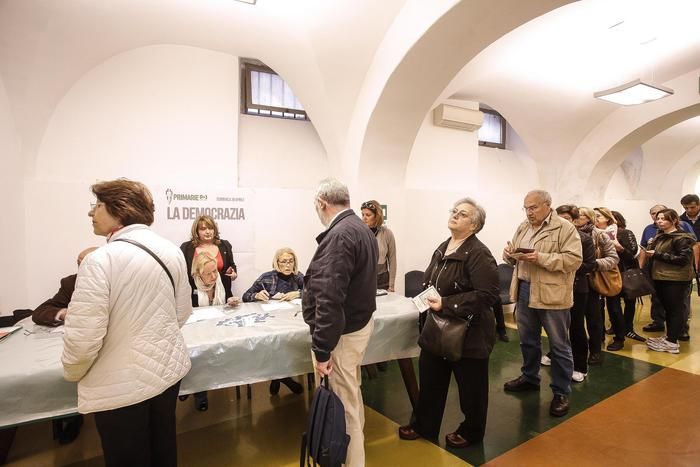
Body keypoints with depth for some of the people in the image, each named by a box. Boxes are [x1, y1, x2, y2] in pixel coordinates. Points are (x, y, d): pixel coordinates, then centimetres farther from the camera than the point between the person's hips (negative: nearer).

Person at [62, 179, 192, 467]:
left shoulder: (100, 260, -21)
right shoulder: (172, 251, -2)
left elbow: (83, 338, -21)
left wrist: (72, 373, 0)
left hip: (121, 386, -5)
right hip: (168, 369, 6)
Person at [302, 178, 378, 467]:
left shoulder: (338, 236, -23)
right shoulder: (363, 230, 9)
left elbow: (330, 299, -27)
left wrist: (321, 349, -23)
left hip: (341, 332, -10)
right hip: (360, 322, 10)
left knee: (340, 403, 5)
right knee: (351, 396, 24)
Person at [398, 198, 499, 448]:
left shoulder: (478, 253, -19)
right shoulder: (442, 248, 7)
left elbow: (487, 294, -27)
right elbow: (430, 283, 19)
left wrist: (446, 304, -27)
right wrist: (428, 301, -1)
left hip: (468, 332, -8)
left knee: (470, 385, 13)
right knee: (430, 379, 18)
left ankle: (471, 432, 37)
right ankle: (424, 426, 37)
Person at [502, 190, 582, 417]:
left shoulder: (565, 228, -10)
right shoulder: (523, 228, 11)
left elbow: (573, 260, -17)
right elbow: (513, 255, 16)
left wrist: (541, 258, -25)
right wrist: (509, 254, -8)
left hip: (552, 294, -6)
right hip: (524, 290, 7)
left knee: (558, 345, 7)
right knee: (528, 340, 19)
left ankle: (561, 392, 19)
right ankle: (530, 377, 37)